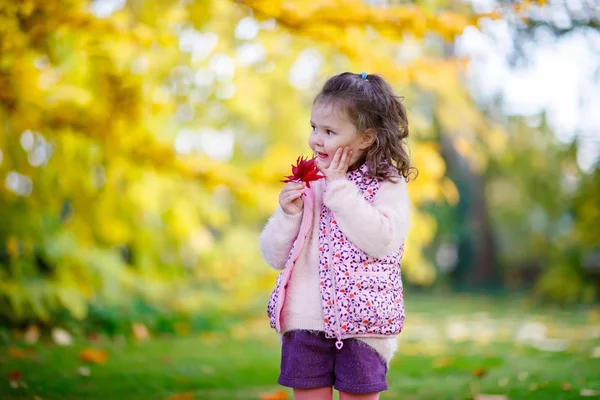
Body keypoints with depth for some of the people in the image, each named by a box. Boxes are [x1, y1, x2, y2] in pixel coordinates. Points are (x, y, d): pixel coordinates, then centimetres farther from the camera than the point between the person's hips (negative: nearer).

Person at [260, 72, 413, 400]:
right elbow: (274, 257, 10)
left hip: (360, 324, -4)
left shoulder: (388, 185, -4)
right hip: (304, 323, 4)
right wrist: (287, 213, -8)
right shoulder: (306, 185, 9)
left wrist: (339, 188, -17)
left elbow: (383, 241, -22)